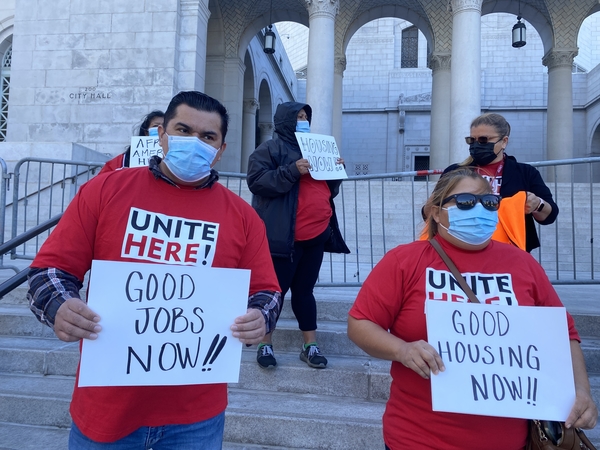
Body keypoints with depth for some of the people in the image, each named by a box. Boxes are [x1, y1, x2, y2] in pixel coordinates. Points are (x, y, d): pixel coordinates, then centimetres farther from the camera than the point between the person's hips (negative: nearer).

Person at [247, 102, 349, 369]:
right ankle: (266, 345, 14)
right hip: (284, 236, -6)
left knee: (305, 290, 12)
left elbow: (329, 190, 25)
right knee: (276, 290, 1)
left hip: (316, 235, 7)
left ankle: (310, 346, 16)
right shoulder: (270, 149, -1)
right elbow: (257, 181, -15)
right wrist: (293, 171, -21)